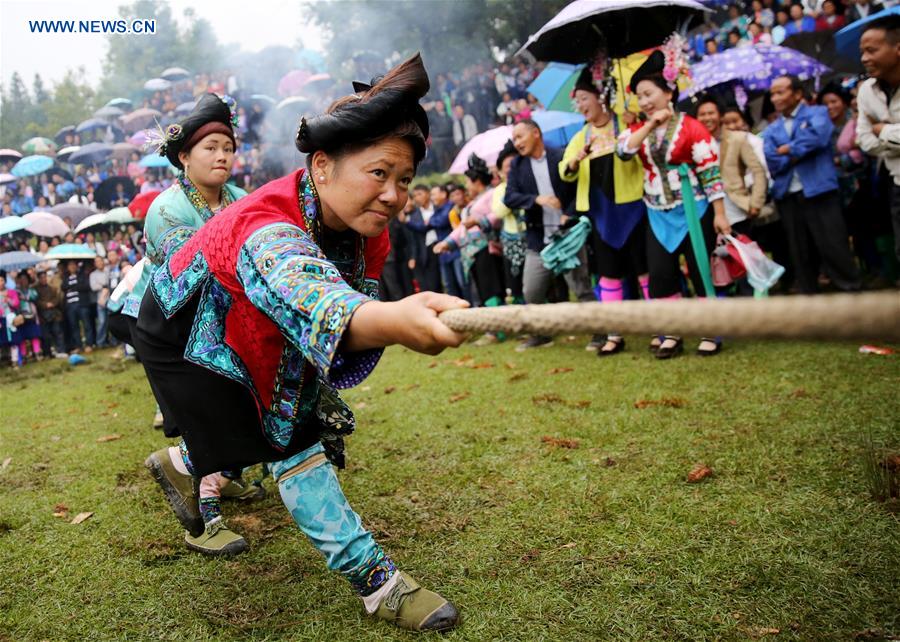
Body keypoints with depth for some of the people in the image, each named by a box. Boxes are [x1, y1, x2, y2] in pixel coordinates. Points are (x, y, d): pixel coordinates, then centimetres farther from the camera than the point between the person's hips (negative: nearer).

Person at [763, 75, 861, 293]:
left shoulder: (817, 113, 5)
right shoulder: (771, 131, 14)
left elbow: (818, 136, -18)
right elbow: (772, 163, -2)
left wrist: (788, 149, -6)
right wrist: (802, 152, -7)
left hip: (819, 192, -4)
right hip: (787, 197, 4)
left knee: (834, 248, -3)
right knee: (800, 254, 10)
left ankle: (851, 292, 8)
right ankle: (808, 297, 19)